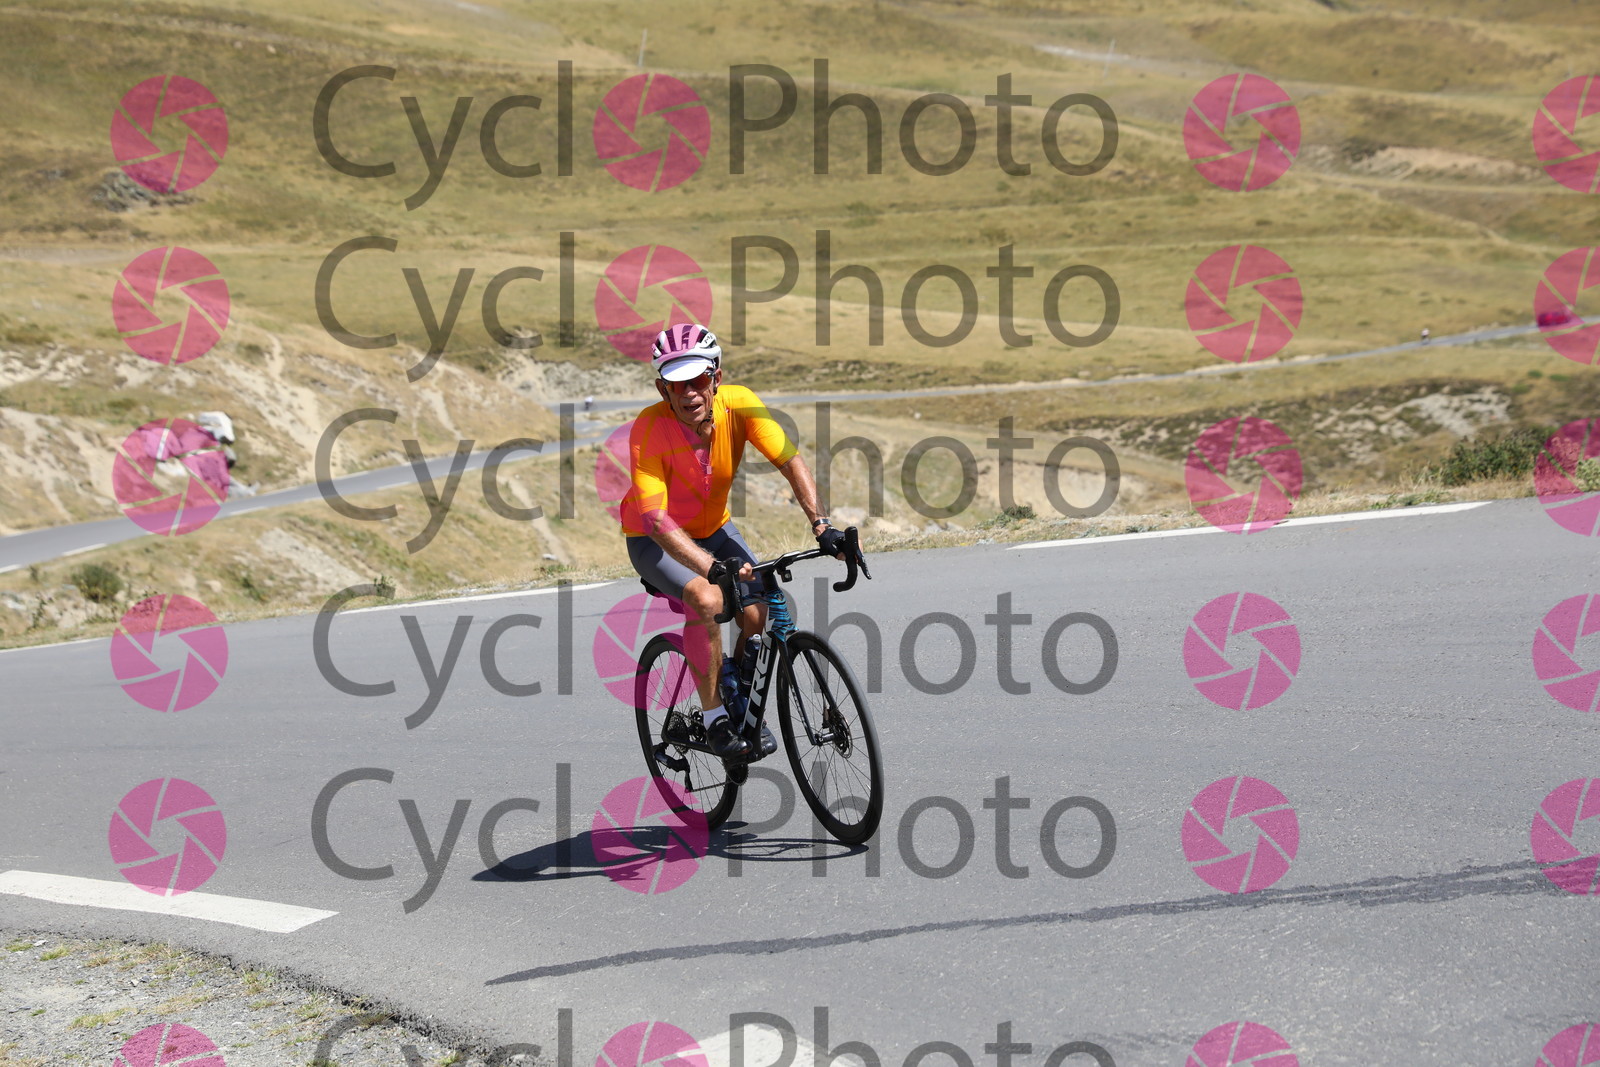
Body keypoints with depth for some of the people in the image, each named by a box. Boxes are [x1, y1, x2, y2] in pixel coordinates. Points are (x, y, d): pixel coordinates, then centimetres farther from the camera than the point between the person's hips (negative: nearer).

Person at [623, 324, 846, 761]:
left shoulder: (737, 404, -23)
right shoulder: (650, 428, -32)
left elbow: (791, 462, -24)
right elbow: (655, 518, -38)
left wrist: (820, 524, -39)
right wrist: (712, 567, -51)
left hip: (714, 528, 4)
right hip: (654, 540, -4)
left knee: (756, 613, -16)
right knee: (708, 599, -31)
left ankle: (744, 707, 12)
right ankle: (714, 718, -14)